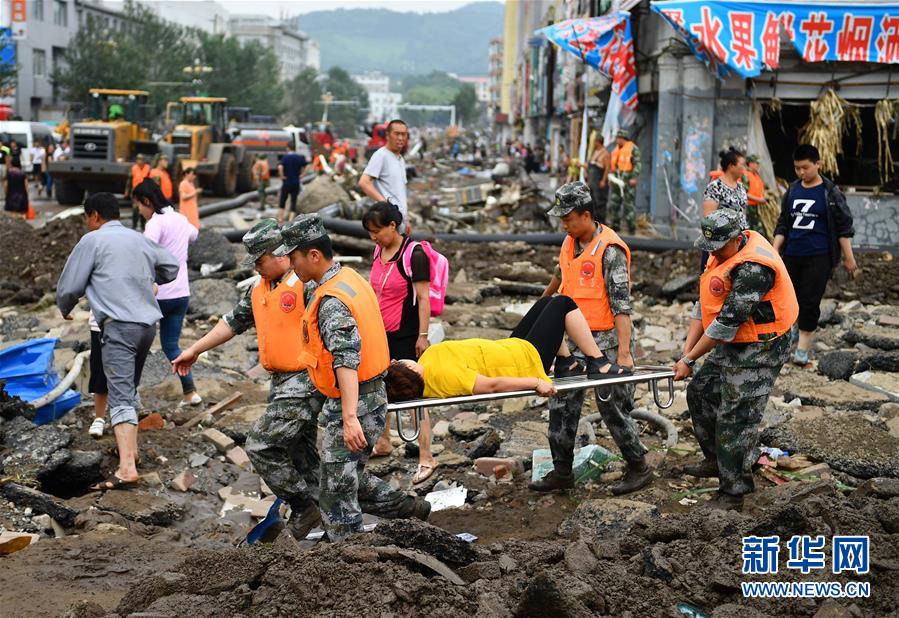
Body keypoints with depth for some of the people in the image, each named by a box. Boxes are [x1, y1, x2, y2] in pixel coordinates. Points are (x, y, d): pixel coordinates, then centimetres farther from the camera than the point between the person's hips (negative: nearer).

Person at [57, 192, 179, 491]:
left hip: (119, 325, -7)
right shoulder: (139, 240, 17)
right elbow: (171, 267, 28)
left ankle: (127, 468, -23)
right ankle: (130, 448, 32)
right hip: (148, 322, 7)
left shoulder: (92, 241, -1)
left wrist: (65, 310, 23)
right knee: (130, 388, 23)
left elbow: (69, 287, 3)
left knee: (120, 395, -13)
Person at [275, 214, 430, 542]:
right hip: (373, 395, 10)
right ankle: (406, 507, 25)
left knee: (337, 490, 0)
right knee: (351, 474, 23)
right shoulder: (350, 278, 10)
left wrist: (349, 417, -35)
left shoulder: (331, 302, -21)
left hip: (353, 402, -10)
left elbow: (346, 359, -30)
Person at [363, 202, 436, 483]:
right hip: (381, 333, 8)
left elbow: (423, 297, -17)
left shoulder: (414, 254, -16)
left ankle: (426, 458, 3)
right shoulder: (379, 251, 7)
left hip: (405, 335, -8)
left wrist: (422, 336, -19)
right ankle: (383, 443, 37)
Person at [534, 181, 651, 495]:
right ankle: (561, 472, 18)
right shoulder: (570, 243, 8)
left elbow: (621, 304, -20)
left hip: (606, 341, -8)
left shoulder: (610, 250, -16)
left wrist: (624, 352, -26)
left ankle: (639, 468, 15)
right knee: (562, 406, 8)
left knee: (613, 409, -1)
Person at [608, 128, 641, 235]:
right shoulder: (616, 149, 18)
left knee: (629, 203, -6)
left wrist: (634, 177, -18)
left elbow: (638, 164, -9)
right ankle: (615, 225, 13)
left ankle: (631, 227, -2)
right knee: (613, 203, 5)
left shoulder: (633, 148, -4)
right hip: (616, 181, 7)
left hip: (628, 180, -7)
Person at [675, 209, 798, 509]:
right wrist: (687, 350, 0)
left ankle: (733, 492, 7)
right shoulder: (724, 253, 4)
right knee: (701, 393, 19)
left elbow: (728, 321, -27)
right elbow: (704, 305, 7)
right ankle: (716, 460, 36)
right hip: (732, 346, 10)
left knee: (735, 419, -6)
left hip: (758, 351, -10)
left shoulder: (753, 267, -28)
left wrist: (690, 360, -19)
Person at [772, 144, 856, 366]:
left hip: (818, 257, -4)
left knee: (810, 302, -4)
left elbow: (844, 227, -2)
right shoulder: (792, 191, 8)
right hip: (791, 255, 4)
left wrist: (848, 257, -4)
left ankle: (803, 349, 3)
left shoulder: (830, 193, -4)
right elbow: (783, 225, 14)